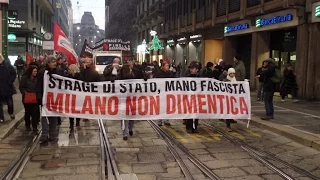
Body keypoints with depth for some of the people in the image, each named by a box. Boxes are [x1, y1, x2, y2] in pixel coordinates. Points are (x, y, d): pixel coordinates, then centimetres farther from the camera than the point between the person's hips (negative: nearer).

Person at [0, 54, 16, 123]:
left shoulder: (7, 65, -4)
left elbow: (14, 73, -2)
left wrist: (10, 82, -10)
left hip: (7, 87, 0)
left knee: (10, 102, 14)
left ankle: (11, 113, 38)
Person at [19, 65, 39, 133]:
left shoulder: (37, 78, 2)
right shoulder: (24, 77, -5)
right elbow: (21, 87, -4)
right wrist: (25, 93, -16)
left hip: (35, 98, 1)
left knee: (35, 112, -5)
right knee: (28, 112, 14)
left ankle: (35, 127, 0)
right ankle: (27, 125, 32)